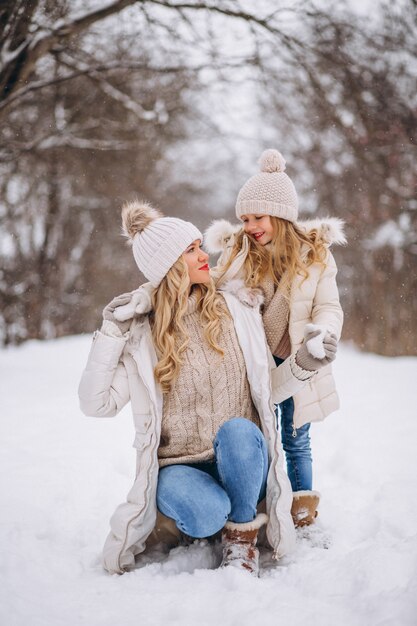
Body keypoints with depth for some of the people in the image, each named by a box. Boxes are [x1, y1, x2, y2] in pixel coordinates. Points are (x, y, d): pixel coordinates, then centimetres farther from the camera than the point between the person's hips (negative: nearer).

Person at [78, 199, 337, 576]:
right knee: (206, 514, -35)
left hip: (242, 463, 2)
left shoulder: (236, 309, 3)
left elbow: (268, 389, 8)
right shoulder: (140, 328, -2)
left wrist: (301, 365, -11)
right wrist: (110, 335, -12)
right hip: (179, 466, -2)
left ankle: (242, 534, -9)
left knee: (237, 430, -34)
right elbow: (97, 404, -6)